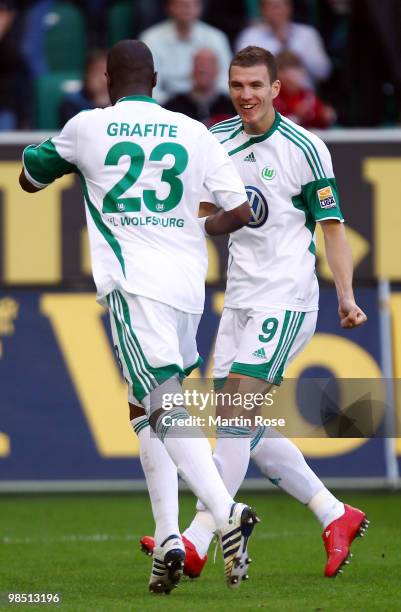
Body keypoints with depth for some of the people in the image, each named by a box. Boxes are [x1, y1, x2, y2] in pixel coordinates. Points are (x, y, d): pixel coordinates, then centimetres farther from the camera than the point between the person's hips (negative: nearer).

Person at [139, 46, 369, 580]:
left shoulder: (304, 149, -9)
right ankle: (335, 515, 19)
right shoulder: (218, 140, 8)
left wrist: (346, 296, -16)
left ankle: (198, 541, -18)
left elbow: (332, 226, -6)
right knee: (246, 425, 6)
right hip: (239, 298, 7)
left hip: (286, 300, -7)